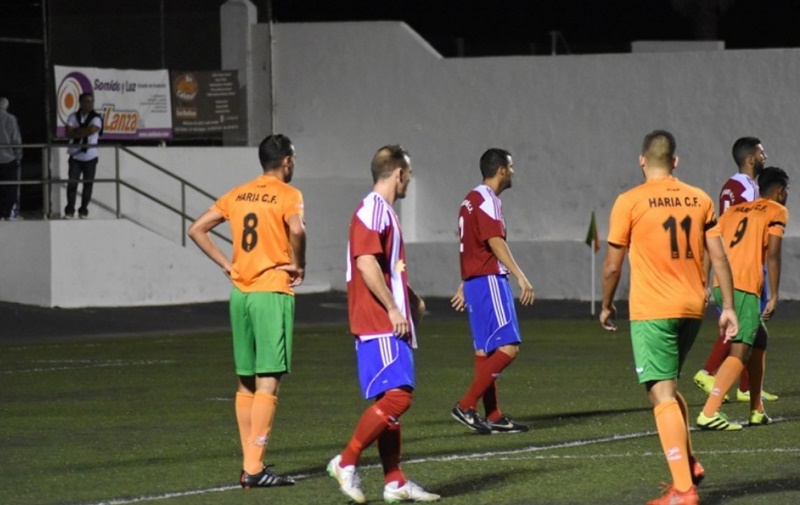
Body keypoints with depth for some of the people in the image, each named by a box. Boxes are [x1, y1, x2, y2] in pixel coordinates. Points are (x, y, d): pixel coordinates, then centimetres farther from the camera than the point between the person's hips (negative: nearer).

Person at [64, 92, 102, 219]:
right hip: (75, 155, 1)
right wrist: (84, 131, -12)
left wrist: (76, 131, -9)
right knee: (72, 183, -5)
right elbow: (68, 133, -4)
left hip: (90, 156, -1)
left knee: (88, 184, 2)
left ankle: (83, 210, 11)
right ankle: (69, 210, 0)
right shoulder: (73, 117, 6)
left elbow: (91, 130, -20)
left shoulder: (96, 118, -2)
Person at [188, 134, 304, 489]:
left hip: (240, 293, 6)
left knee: (246, 382, 13)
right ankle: (254, 469, -12)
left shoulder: (238, 194, 13)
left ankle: (250, 463, 15)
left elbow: (197, 229, 13)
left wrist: (226, 264, 12)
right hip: (273, 293, -6)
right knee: (268, 383, -7)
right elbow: (296, 229, -26)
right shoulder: (288, 195, -6)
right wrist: (298, 265, -10)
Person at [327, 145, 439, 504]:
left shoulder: (384, 212, 20)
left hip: (388, 326, 11)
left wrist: (410, 299, 25)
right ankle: (346, 462, -11)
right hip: (379, 325, -11)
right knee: (397, 395, -16)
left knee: (390, 399, 9)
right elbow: (366, 263, -22)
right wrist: (393, 308, -21)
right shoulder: (372, 211, -12)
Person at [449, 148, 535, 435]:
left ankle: (493, 416, 10)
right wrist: (521, 277, -26)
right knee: (508, 348, -12)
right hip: (489, 281, -10)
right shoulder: (487, 201, -11)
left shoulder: (471, 200, 18)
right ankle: (466, 405, -16)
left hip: (473, 282, 10)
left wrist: (464, 286, 27)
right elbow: (495, 242, -22)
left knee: (485, 351, 9)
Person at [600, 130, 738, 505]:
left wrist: (606, 306, 13)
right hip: (693, 308, 5)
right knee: (669, 386, 24)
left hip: (651, 311, -5)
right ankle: (688, 464, 18)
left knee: (663, 394, -7)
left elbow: (612, 266, -2)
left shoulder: (629, 202, -5)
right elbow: (719, 257, 4)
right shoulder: (699, 200, 6)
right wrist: (728, 307, 8)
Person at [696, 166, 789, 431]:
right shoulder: (777, 212, 5)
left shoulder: (734, 210, 23)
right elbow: (772, 255, -6)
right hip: (745, 288, -7)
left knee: (759, 339, 23)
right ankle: (709, 413, -26)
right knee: (740, 352, -11)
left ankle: (756, 411, 25)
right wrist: (774, 296, -7)